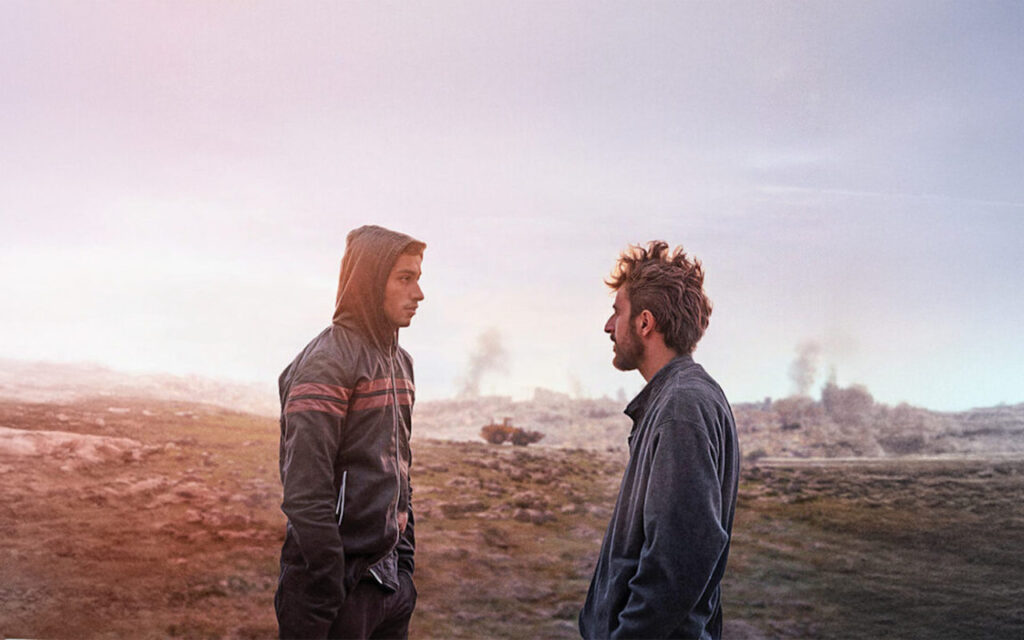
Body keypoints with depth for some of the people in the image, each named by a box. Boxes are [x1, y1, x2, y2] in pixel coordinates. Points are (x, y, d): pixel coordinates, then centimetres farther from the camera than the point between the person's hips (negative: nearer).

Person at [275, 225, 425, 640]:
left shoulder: (399, 360, 12)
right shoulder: (326, 363, -15)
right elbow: (306, 494, -20)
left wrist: (403, 560, 14)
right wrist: (325, 603, -21)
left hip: (389, 580, 8)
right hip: (342, 582, -8)